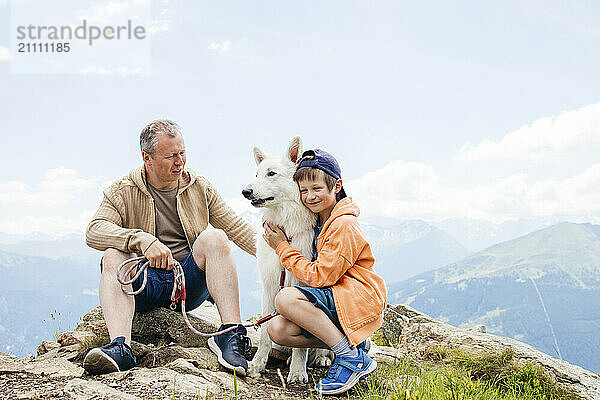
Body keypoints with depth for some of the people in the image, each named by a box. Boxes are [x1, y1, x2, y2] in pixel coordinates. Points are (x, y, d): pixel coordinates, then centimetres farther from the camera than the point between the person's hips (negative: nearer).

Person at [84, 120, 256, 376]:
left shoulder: (200, 188, 10)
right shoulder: (122, 192, 1)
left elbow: (236, 229, 10)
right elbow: (94, 232, -15)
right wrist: (143, 240, -31)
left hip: (190, 280, 1)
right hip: (143, 284, -1)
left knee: (214, 237, -24)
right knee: (113, 256, -28)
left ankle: (231, 334, -35)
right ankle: (120, 346, -47)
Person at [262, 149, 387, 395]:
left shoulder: (344, 225, -14)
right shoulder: (319, 222, 14)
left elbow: (320, 276, -17)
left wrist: (282, 247, -9)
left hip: (359, 301, -9)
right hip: (334, 299, 9)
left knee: (286, 298, -27)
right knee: (277, 330, -10)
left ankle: (352, 358, -18)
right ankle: (348, 343, -1)